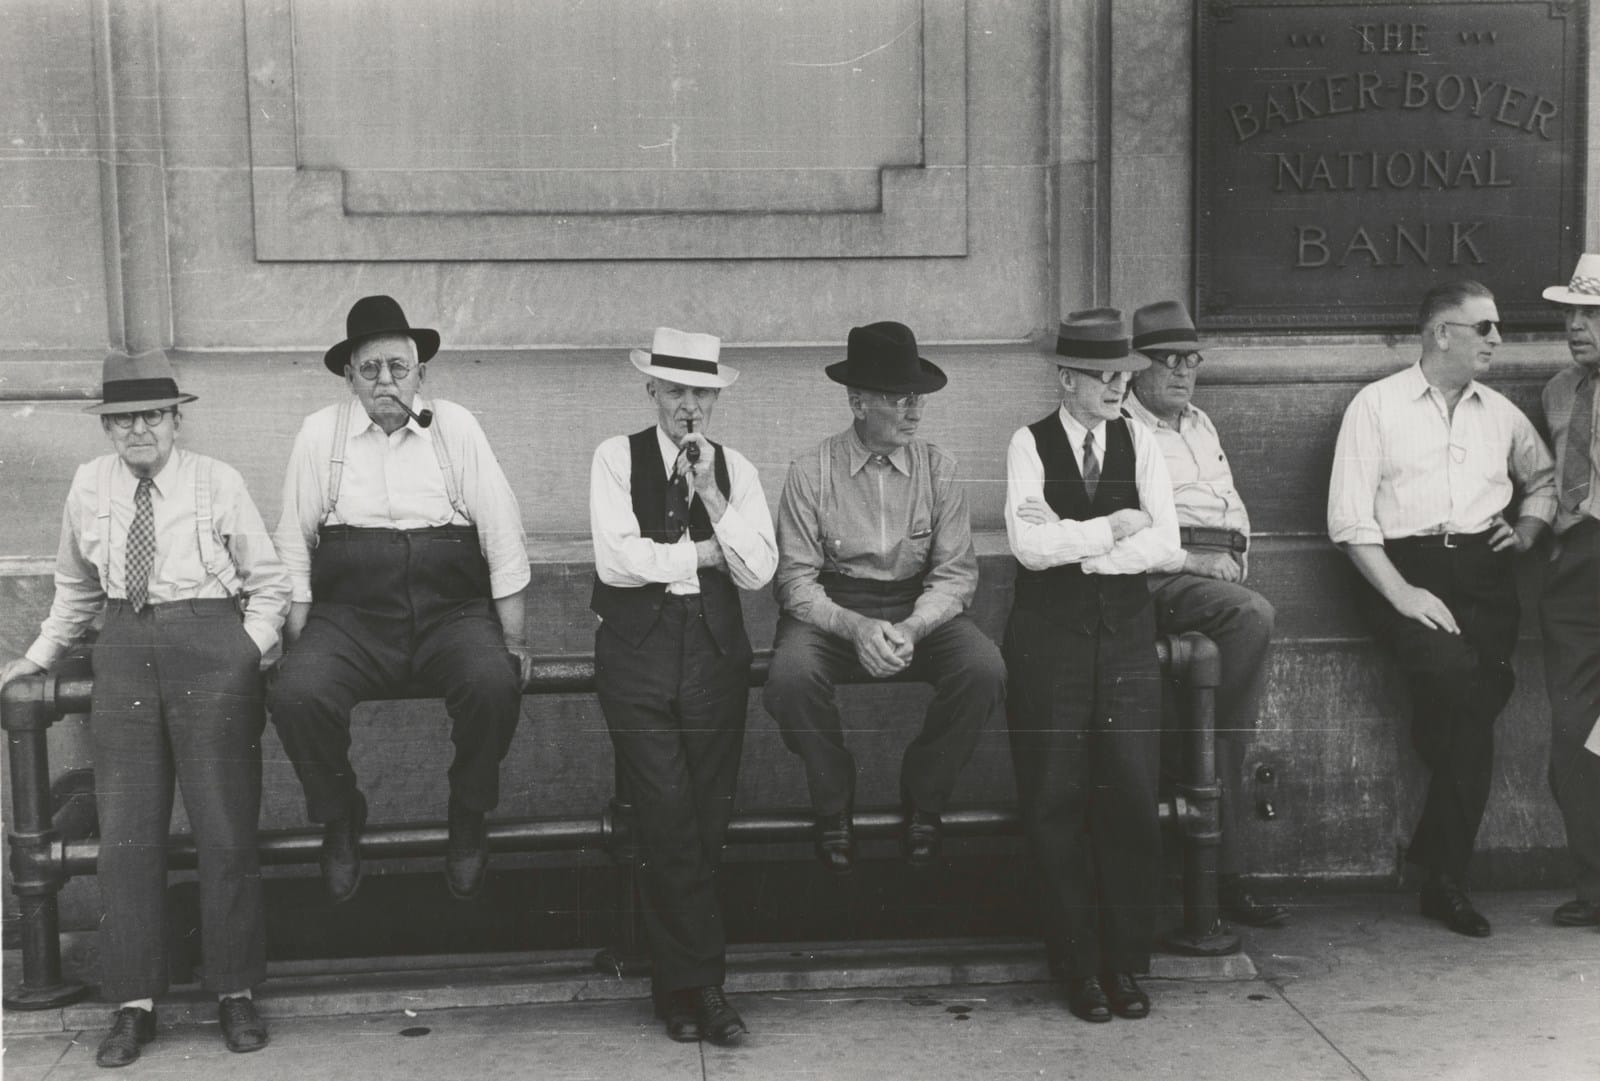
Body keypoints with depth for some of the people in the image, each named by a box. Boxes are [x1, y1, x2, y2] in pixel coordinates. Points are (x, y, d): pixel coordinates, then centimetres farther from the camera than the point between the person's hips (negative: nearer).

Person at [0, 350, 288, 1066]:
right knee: (127, 834, 3)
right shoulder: (89, 486, 9)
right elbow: (76, 588, 22)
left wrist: (250, 650, -5)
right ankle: (134, 1003, 12)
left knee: (225, 831, 0)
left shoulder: (218, 482, 0)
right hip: (125, 651, 3)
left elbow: (268, 582, 6)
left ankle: (235, 995, 12)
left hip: (210, 648, -3)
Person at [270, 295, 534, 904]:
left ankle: (468, 819, -3)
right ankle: (340, 819, 1)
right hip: (349, 614, 1)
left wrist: (514, 637, -1)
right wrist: (295, 640, -1)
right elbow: (294, 543, 8)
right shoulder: (322, 433, 7)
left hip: (451, 610, 0)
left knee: (495, 684, -30)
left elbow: (502, 534, 5)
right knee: (295, 694, -27)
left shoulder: (454, 427, 6)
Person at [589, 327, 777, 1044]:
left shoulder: (736, 470, 14)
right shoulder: (618, 458, 6)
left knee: (705, 819, -2)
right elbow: (616, 559, -7)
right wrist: (703, 554, 0)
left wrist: (711, 496, -7)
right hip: (638, 644, -2)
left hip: (714, 648, 2)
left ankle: (680, 986, 9)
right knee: (669, 815, -12)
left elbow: (757, 572, 2)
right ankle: (702, 982, -1)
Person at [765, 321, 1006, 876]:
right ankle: (835, 805, -5)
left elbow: (956, 573, -3)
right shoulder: (811, 471, -5)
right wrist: (855, 627, -25)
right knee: (791, 676, -33)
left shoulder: (937, 467, 1)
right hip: (830, 609, -2)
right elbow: (795, 578, -8)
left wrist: (912, 629, -22)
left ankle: (923, 800, -2)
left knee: (984, 668, -27)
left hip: (919, 606, 2)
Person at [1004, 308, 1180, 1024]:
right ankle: (1079, 965, 10)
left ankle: (1126, 963, 11)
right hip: (1049, 634, -2)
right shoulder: (1029, 445, 0)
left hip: (1125, 629, 2)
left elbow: (1165, 543, -4)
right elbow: (1029, 545, -13)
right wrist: (1115, 526, -8)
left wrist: (1073, 549, -11)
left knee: (1132, 797, 0)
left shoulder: (1139, 442, 8)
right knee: (1056, 801, 0)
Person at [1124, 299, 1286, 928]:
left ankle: (1224, 874, -12)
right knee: (1254, 616, -31)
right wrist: (1194, 561, -11)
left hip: (1219, 574, 7)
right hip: (1160, 581, -7)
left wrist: (1236, 558, 19)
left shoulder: (1201, 426, 29)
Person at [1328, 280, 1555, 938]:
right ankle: (1444, 866, -16)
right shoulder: (1377, 405, 4)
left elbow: (1544, 477, 37)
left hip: (1482, 569, 4)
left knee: (1476, 696, -17)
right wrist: (1400, 592, -14)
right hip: (1402, 566, -4)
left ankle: (1444, 874, -7)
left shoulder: (1500, 412, 20)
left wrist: (1529, 529, 16)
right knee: (1453, 672, -28)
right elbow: (1349, 517, -4)